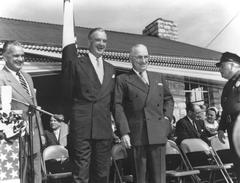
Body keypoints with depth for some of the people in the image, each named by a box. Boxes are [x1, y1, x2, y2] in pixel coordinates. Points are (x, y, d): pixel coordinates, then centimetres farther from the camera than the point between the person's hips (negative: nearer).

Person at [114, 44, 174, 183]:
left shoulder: (159, 78, 18)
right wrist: (124, 132, -12)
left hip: (159, 133, 4)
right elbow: (118, 106, -4)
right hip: (137, 134, -3)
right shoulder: (123, 79, 3)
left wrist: (167, 117, 7)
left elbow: (169, 99, 24)